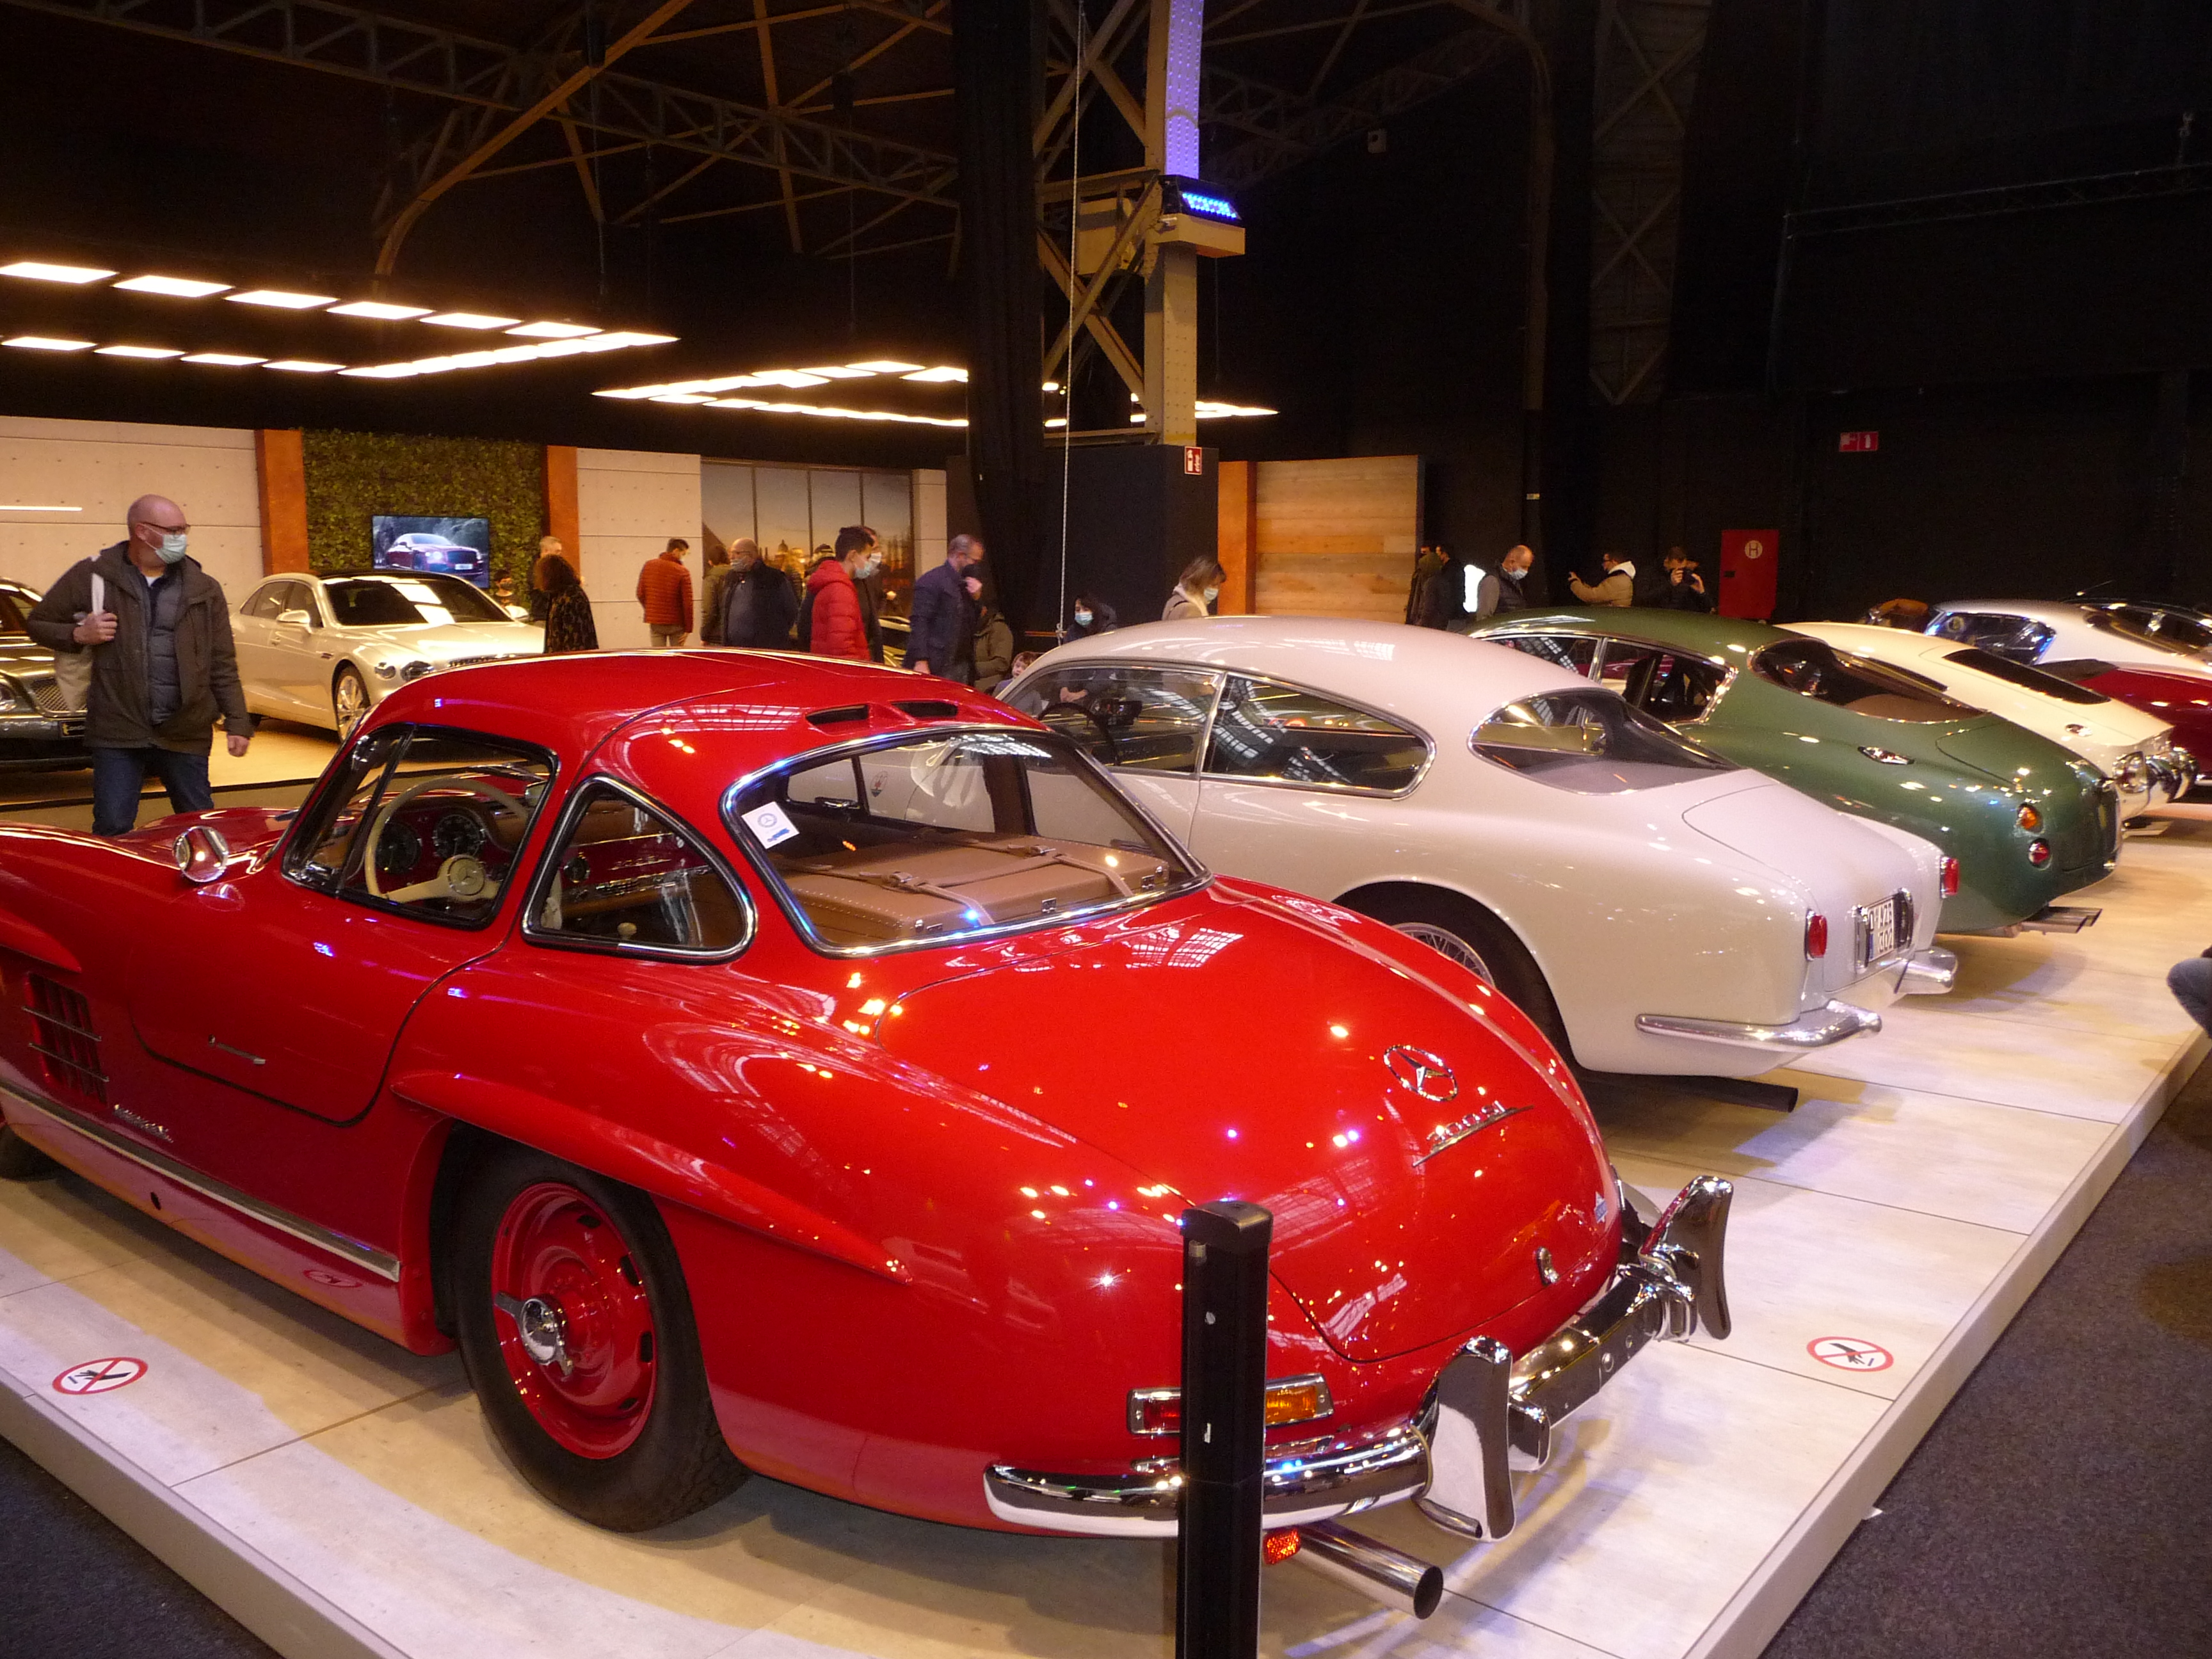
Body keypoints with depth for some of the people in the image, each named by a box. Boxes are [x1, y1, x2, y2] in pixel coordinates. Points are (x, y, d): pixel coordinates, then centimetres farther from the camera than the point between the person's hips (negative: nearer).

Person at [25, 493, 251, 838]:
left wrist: (237, 722, 0)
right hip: (117, 732, -1)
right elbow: (37, 623, 13)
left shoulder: (204, 589, 8)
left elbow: (223, 665, 8)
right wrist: (78, 635, -8)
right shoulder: (92, 575, 2)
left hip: (185, 733, 2)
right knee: (112, 829, -1)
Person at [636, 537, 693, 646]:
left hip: (655, 622, 3)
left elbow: (640, 594, 5)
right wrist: (688, 629, -6)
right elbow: (688, 603, -12)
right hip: (676, 624, -3)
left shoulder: (649, 565, 1)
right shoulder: (683, 572, -11)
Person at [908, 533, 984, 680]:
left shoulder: (966, 584, 18)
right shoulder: (930, 581, -7)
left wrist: (977, 598, 2)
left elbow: (974, 626, 20)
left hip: (961, 666, 8)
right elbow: (919, 623, -14)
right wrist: (921, 662, -22)